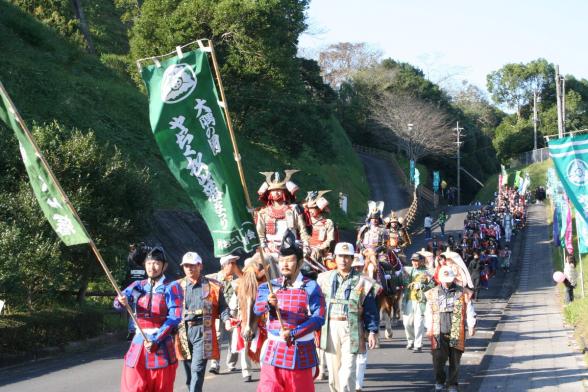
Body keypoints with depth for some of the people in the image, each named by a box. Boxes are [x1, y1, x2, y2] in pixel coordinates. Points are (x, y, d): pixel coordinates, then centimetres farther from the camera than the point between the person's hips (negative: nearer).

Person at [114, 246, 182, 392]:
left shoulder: (172, 287, -1)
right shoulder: (138, 286, 11)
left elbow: (175, 317, -11)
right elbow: (118, 302, -5)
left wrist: (155, 339, -17)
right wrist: (122, 301, -29)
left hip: (162, 345, -3)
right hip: (139, 343, 3)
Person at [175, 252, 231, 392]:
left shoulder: (213, 286, 4)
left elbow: (222, 307, 7)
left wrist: (226, 320, -11)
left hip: (202, 331, -3)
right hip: (183, 332, 3)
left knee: (197, 369, -12)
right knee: (189, 371, 10)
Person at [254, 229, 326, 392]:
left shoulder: (311, 287, -3)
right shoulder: (270, 287, 5)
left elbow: (319, 318, -12)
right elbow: (257, 309, -12)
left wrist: (292, 333, -20)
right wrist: (269, 303, -35)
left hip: (301, 352, -1)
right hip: (274, 351, 2)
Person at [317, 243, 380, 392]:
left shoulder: (362, 282, 1)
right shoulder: (325, 278, 9)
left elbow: (371, 310, 1)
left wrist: (372, 331, -6)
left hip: (351, 330, -3)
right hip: (330, 328, 3)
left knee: (347, 370, -10)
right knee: (333, 370, 9)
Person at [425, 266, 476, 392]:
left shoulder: (462, 293, 3)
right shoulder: (433, 293, 8)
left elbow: (469, 311, 6)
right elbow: (428, 312, 13)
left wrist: (471, 326, -1)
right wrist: (429, 327, 6)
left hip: (456, 333, 0)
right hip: (439, 333, 1)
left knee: (455, 360, 4)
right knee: (438, 358, -6)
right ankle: (439, 381, 16)